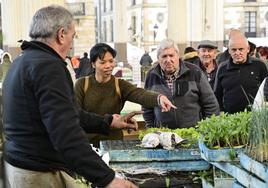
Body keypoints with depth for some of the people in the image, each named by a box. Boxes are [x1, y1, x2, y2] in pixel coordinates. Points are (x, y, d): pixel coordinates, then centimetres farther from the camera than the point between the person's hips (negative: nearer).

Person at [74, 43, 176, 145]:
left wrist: (159, 97, -43)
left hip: (113, 142, 1)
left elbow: (140, 94, -20)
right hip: (87, 142, 0)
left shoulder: (120, 85, -2)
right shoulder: (82, 84, -3)